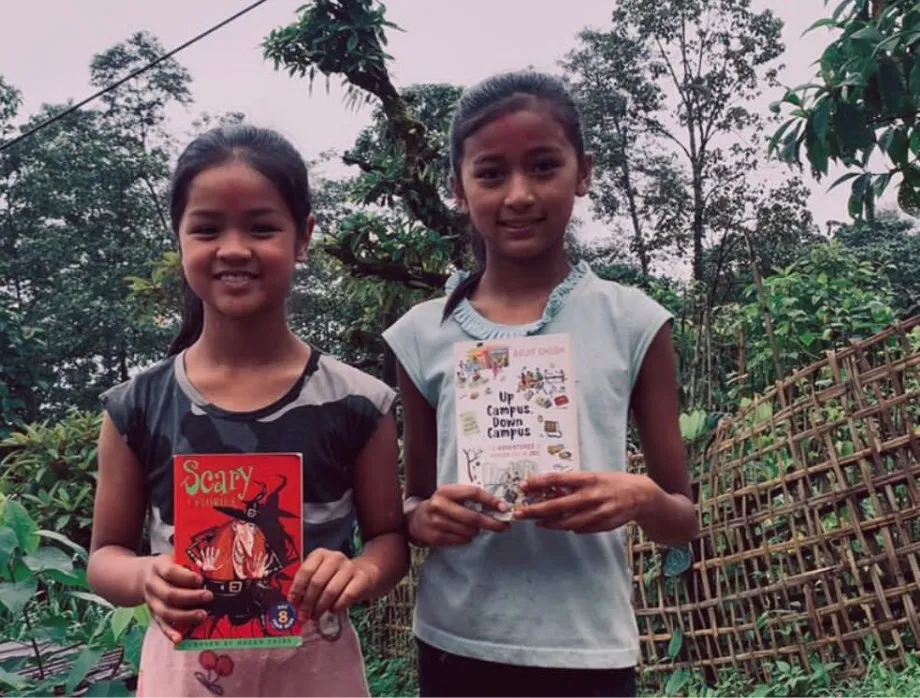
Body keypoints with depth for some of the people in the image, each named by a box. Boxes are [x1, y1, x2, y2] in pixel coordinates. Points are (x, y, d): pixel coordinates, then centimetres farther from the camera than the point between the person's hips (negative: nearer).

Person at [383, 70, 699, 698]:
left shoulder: (632, 322, -5)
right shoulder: (424, 334, -1)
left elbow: (685, 522, 2)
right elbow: (415, 502, 9)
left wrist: (641, 499, -19)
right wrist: (425, 518, -12)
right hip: (456, 645, 2)